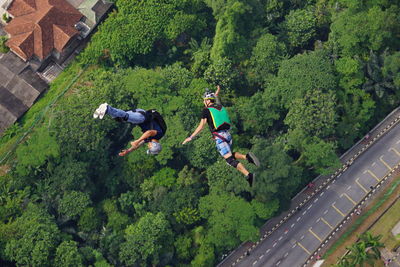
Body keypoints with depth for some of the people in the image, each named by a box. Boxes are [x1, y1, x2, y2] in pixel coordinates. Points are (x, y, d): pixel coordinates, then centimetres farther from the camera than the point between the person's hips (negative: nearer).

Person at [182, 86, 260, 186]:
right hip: (228, 135, 7)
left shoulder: (206, 110, -2)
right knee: (229, 154, 26)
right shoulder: (220, 106, 16)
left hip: (219, 137, -7)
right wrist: (216, 94, 61)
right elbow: (217, 102, 42)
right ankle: (246, 156, 0)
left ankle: (248, 175, -26)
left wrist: (190, 138, 0)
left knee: (230, 159, -11)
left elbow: (201, 126, -5)